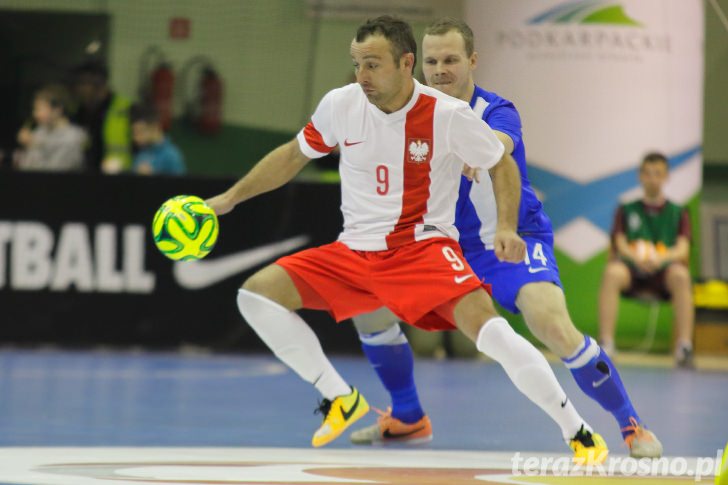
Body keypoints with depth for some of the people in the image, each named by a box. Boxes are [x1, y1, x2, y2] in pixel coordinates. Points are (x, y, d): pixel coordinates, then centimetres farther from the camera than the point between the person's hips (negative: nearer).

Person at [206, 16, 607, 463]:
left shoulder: (448, 115, -14)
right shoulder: (341, 104, -5)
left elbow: (502, 164, 2)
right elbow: (293, 156, 13)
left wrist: (507, 228, -15)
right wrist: (229, 198, 9)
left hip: (425, 246, -5)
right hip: (355, 251, 5)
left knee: (489, 329, -29)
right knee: (256, 293, -11)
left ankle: (581, 434, -15)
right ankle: (341, 399, 5)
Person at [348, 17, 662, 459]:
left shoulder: (498, 113, -21)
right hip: (453, 245, 6)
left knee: (554, 327, -30)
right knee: (370, 308, -3)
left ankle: (633, 426, -14)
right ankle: (408, 419, 17)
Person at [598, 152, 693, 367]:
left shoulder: (678, 214, 14)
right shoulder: (626, 210, 15)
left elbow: (683, 250, 0)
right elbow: (620, 245, 2)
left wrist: (660, 259, -24)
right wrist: (636, 258, -22)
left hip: (663, 271, 0)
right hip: (632, 270, 0)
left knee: (681, 274, -36)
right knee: (612, 272, -35)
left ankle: (684, 346, -39)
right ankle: (606, 344, -39)